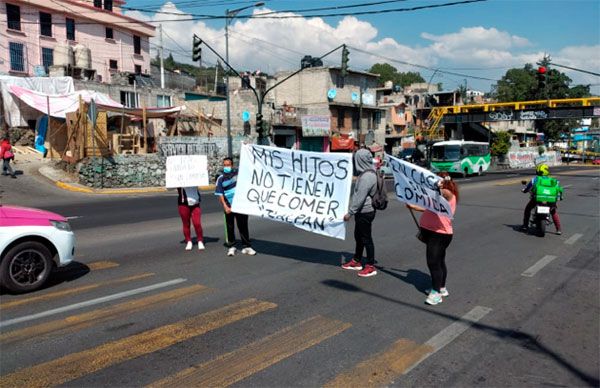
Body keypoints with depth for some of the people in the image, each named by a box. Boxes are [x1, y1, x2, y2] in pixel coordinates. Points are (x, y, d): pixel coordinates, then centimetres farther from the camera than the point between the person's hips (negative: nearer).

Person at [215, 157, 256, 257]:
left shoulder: (238, 172, 2)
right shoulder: (221, 179, -1)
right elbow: (220, 194, -3)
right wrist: (225, 206, -12)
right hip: (229, 207, -1)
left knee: (243, 226, 6)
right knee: (230, 227, 7)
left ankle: (246, 246, 14)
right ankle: (231, 247, 21)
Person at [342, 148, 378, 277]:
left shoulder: (367, 176, -23)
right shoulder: (366, 173, 9)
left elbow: (360, 197, -24)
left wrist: (350, 212, -19)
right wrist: (353, 211, 17)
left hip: (365, 212, -10)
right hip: (362, 212, 10)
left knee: (366, 238, -1)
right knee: (359, 236, 19)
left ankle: (370, 266, 8)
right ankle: (356, 261, 32)